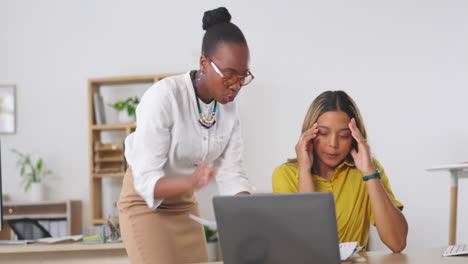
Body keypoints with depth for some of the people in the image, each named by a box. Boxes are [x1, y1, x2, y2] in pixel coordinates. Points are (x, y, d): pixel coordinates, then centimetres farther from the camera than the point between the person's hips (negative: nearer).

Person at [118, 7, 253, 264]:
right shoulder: (163, 97, -27)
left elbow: (231, 174, -7)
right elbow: (147, 181, -28)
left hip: (184, 204, 6)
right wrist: (191, 181, -47)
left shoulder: (228, 107, -8)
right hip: (145, 202, -6)